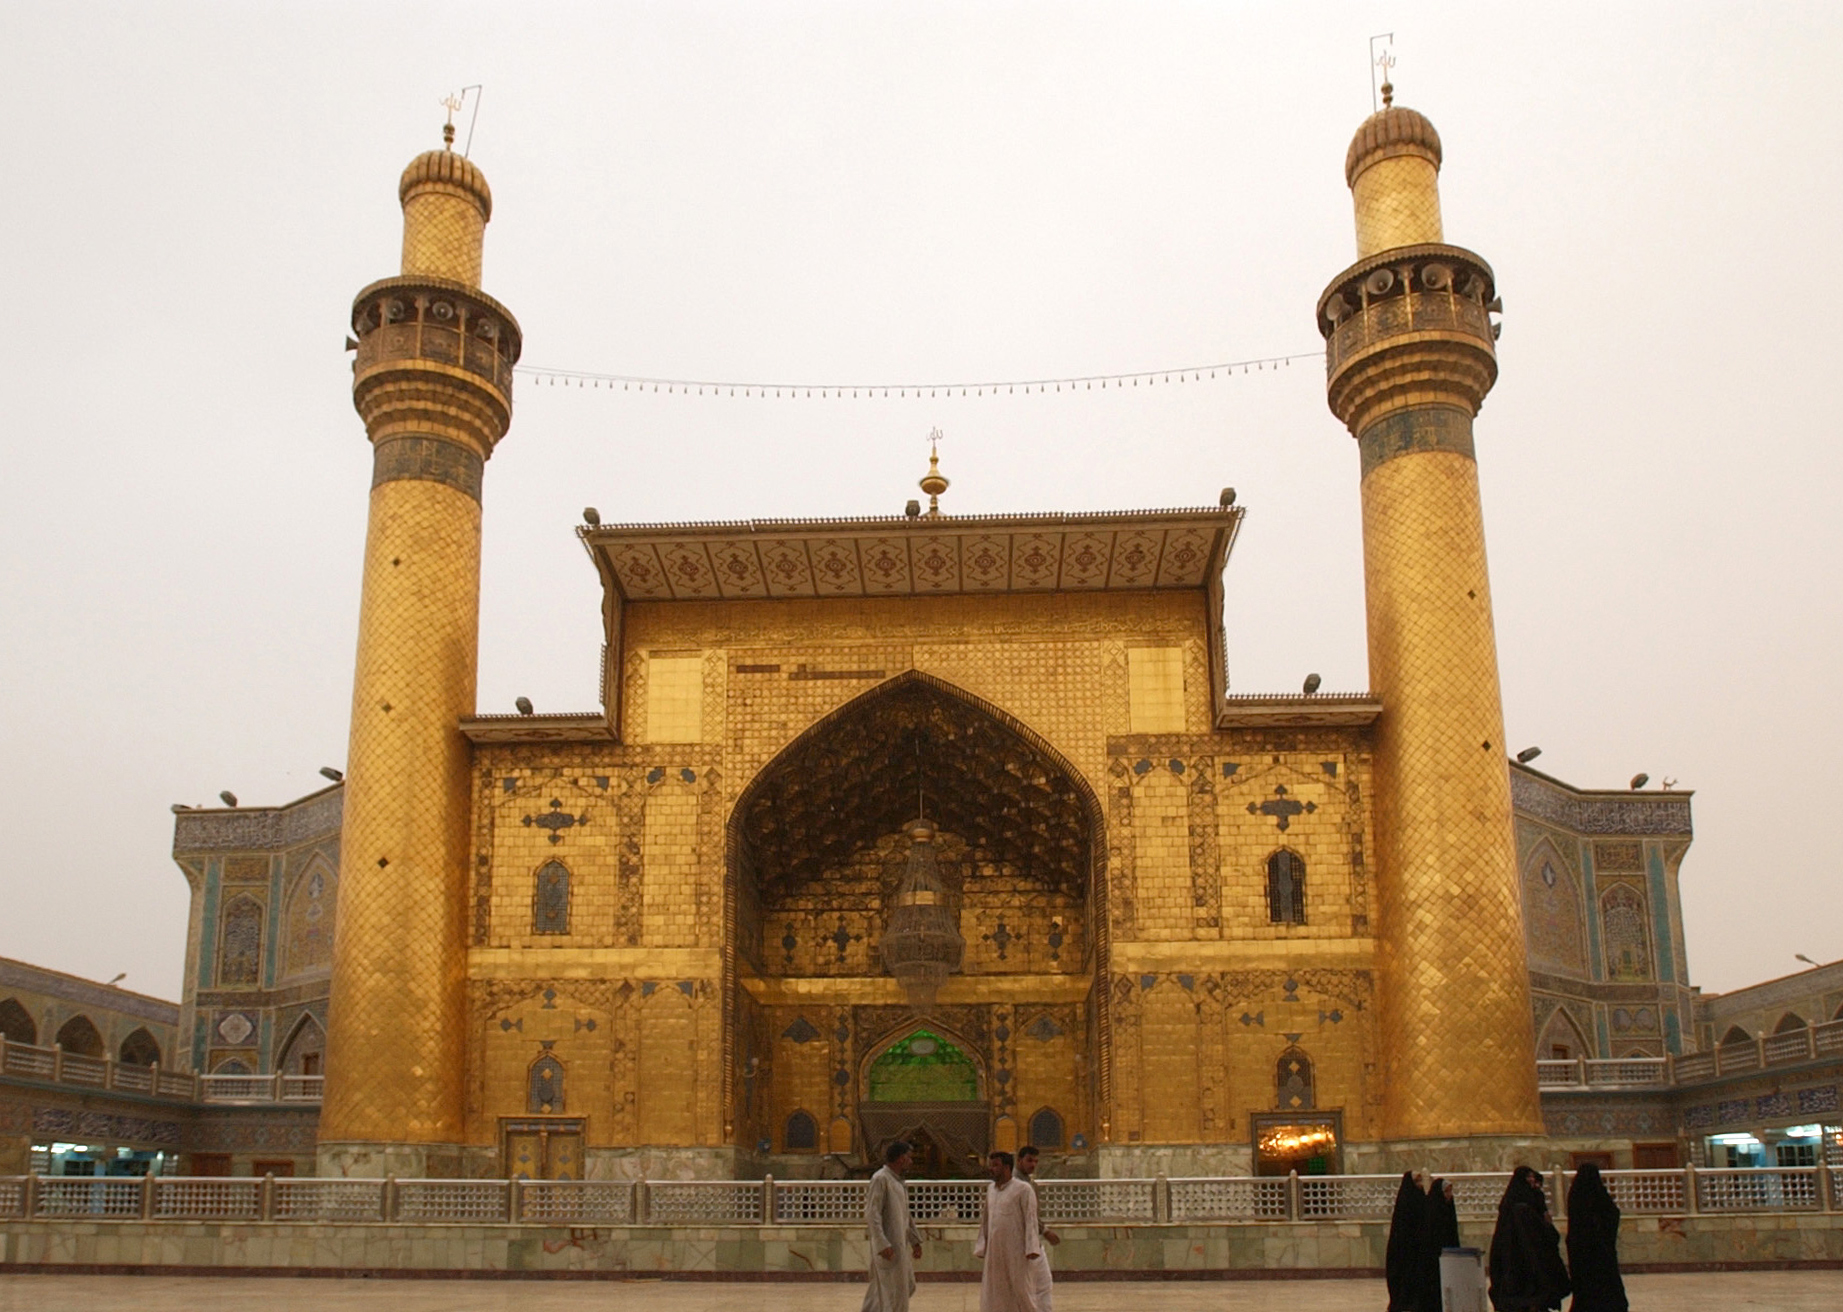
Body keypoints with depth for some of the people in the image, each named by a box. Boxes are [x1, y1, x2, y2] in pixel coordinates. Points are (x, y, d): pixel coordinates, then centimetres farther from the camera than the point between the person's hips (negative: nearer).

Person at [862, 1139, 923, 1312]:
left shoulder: (898, 1182, 14)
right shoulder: (880, 1179, -15)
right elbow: (872, 1214, -20)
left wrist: (915, 1240, 19)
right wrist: (883, 1245, -25)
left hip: (901, 1244, 10)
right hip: (888, 1246, -10)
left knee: (907, 1286, 14)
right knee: (893, 1291, -3)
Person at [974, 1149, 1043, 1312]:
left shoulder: (1022, 1190, -7)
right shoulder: (990, 1189, 12)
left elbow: (1030, 1219, -10)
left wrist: (1031, 1248, -16)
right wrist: (982, 1247, 13)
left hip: (1016, 1253, -6)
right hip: (994, 1252, 6)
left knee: (1022, 1292, 1)